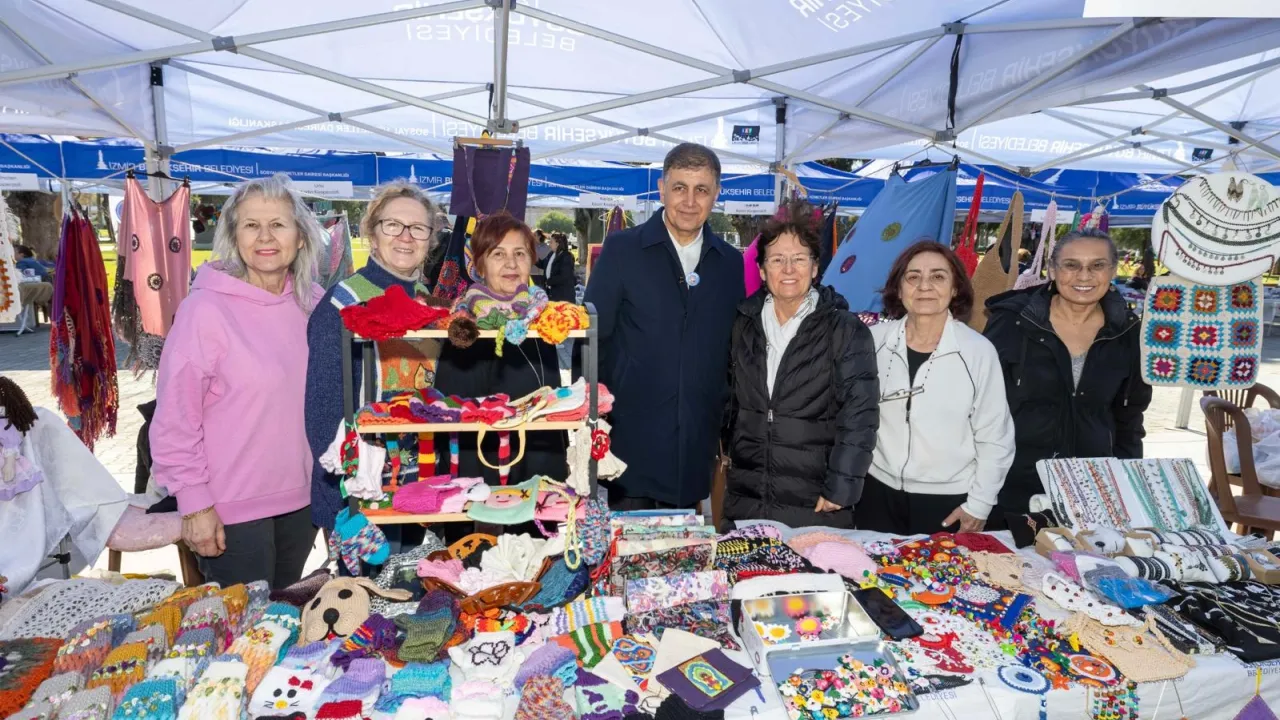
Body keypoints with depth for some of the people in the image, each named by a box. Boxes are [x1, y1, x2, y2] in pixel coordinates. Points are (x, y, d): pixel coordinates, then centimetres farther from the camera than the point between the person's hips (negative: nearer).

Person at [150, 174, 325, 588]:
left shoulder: (314, 304, 0)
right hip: (232, 508, -5)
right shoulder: (206, 308, -15)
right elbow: (175, 417, -13)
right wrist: (194, 503, -12)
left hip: (302, 497, 5)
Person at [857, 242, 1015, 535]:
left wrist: (979, 504, -3)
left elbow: (994, 437, -3)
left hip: (949, 501, -2)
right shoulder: (874, 340, -5)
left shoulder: (978, 350, -10)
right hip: (878, 492, 2)